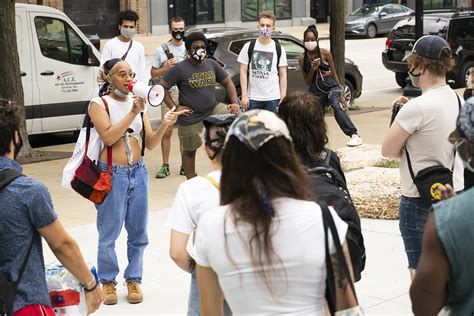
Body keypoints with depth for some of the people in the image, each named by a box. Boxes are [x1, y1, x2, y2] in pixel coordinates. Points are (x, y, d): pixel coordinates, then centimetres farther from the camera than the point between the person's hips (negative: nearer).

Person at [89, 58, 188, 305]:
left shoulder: (137, 103, 10)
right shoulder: (99, 104, -4)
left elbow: (150, 144, 8)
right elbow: (108, 137, -18)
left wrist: (164, 125, -10)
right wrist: (133, 113, -19)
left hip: (138, 173, 5)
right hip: (111, 174, -5)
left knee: (138, 232, 8)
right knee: (109, 233, 1)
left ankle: (133, 279, 21)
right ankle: (108, 280, 17)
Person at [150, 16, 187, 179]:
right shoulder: (162, 50, 7)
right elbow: (153, 73, 8)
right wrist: (165, 67, -8)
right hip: (168, 94, -1)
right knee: (167, 131, -4)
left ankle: (185, 165, 11)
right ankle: (165, 166, 3)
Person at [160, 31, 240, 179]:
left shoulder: (212, 64, 5)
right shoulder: (180, 69, -10)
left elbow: (227, 82, 11)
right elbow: (162, 87, -9)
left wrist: (235, 102, -4)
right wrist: (175, 108, -14)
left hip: (213, 110, 4)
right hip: (190, 117, -4)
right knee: (189, 151, 7)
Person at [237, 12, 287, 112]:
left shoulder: (279, 49, 5)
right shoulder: (248, 47, 4)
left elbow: (283, 75, 7)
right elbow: (243, 72, 4)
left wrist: (283, 98, 0)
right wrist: (244, 95, -4)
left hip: (273, 98, 0)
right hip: (253, 98, 0)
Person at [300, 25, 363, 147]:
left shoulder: (325, 53, -4)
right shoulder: (303, 59, 2)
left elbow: (334, 74, 2)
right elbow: (307, 81, 5)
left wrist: (341, 94, 0)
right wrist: (313, 69, -15)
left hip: (331, 86, -3)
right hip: (316, 90, 3)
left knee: (337, 107, -29)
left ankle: (355, 135, -36)